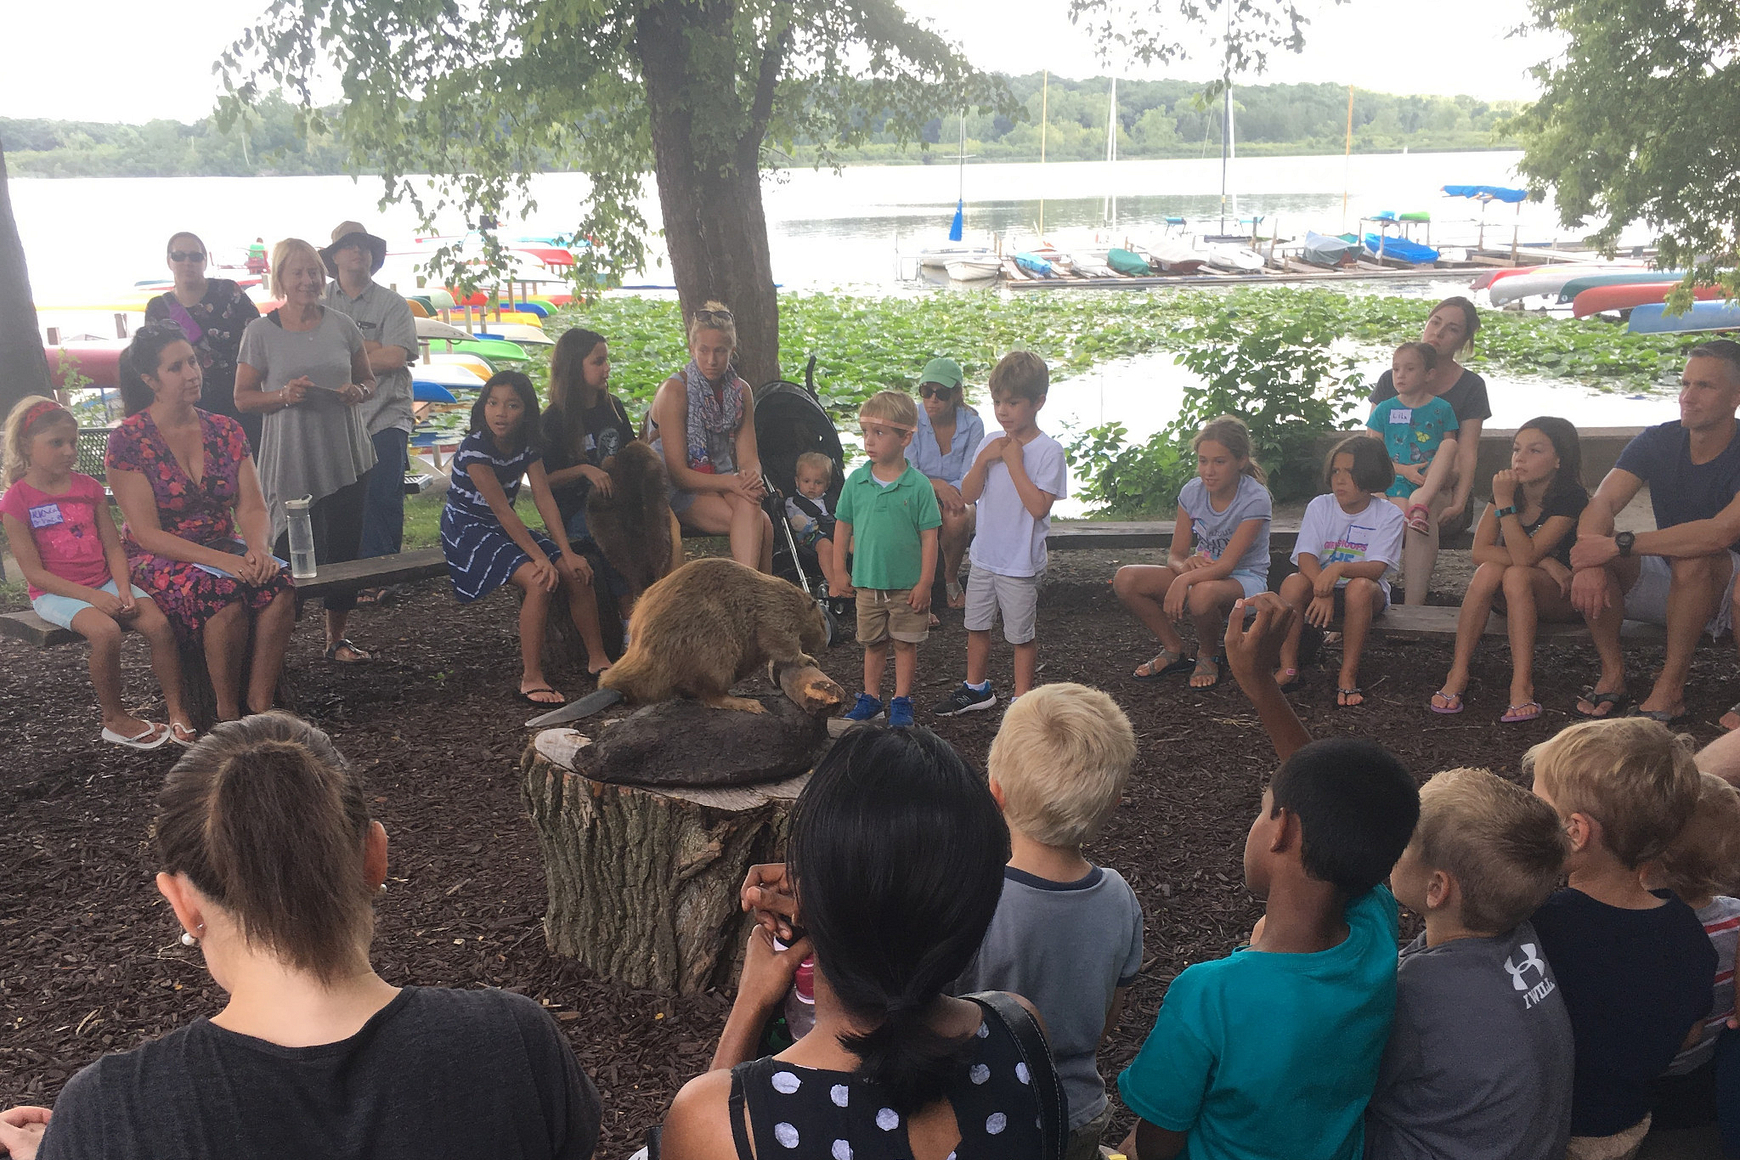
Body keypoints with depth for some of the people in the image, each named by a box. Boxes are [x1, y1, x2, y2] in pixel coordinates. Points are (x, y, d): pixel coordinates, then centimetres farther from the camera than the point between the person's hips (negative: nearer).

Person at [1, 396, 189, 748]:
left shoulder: (88, 487, 10)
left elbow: (113, 547, 8)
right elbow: (34, 572, -9)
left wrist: (124, 589, -11)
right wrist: (91, 597, -19)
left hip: (106, 583, 5)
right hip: (55, 592, -4)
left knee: (159, 623, -22)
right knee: (105, 630, -33)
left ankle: (176, 711, -11)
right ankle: (114, 719, -13)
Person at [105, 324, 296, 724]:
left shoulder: (225, 430, 7)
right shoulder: (128, 440, -7)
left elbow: (253, 508, 2)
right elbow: (147, 534, -13)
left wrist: (258, 549, -21)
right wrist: (222, 561, -26)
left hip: (225, 548, 4)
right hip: (158, 558, -4)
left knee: (279, 584, -29)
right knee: (223, 596, -35)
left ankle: (261, 704, -23)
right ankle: (227, 714, -21)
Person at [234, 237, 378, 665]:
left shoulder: (341, 326, 8)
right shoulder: (261, 331, 0)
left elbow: (369, 379, 17)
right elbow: (243, 397, 2)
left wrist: (359, 392, -5)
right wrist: (283, 395, -16)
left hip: (345, 456, 3)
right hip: (291, 460, -3)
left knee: (344, 547, 5)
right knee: (290, 549, -7)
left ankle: (337, 638, 19)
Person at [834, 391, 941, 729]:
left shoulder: (918, 486, -10)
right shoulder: (855, 482, -1)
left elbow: (929, 537, -7)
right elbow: (842, 527, 8)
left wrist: (924, 583, -9)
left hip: (908, 585, -3)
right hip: (867, 582, 3)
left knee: (906, 644, 8)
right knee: (873, 644, 14)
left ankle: (901, 701, 20)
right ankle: (870, 697, 27)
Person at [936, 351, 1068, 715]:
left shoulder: (1048, 451, -14)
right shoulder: (990, 444, 4)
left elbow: (1038, 506, -23)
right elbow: (968, 495, 1)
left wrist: (1014, 463, -22)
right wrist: (983, 459, -13)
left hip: (1020, 563, -6)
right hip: (985, 555, 6)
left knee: (1021, 635, 6)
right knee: (977, 625, 18)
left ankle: (1021, 699, 20)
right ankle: (976, 687, 36)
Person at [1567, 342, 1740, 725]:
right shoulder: (1658, 441, -4)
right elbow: (1602, 503, -18)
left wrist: (1619, 545, -40)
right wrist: (1590, 563, -39)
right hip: (1664, 584, 4)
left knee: (1692, 558, -37)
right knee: (1591, 544, -22)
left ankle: (1671, 686, -27)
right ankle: (1612, 675, -18)